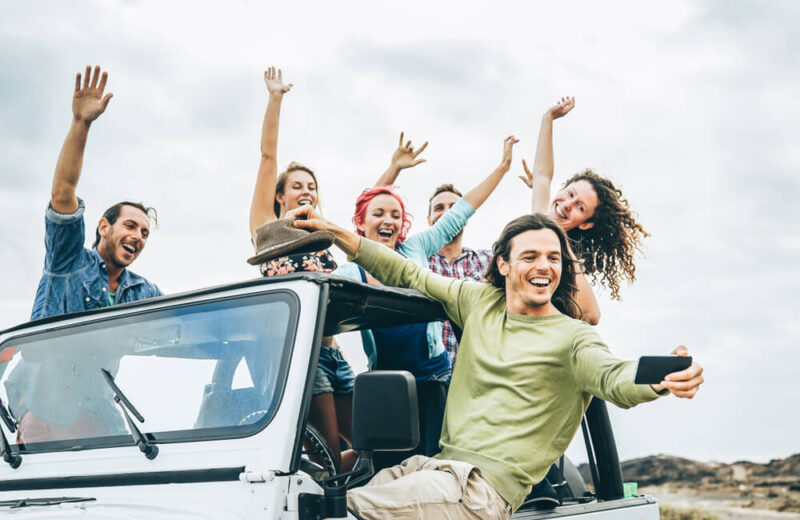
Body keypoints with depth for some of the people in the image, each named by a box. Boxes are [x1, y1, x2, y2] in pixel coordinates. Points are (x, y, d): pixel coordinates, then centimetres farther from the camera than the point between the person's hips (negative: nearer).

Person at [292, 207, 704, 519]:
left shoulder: (572, 338, -1)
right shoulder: (479, 302, 14)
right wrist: (336, 233, 17)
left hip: (487, 485, -6)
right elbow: (407, 275, 20)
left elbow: (613, 379, -19)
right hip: (437, 464, 6)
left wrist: (660, 378, -43)